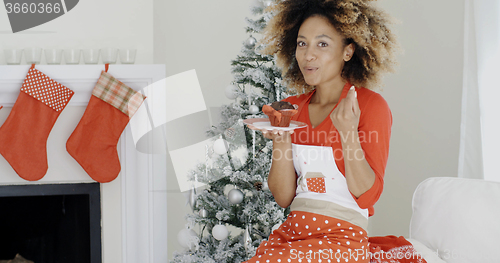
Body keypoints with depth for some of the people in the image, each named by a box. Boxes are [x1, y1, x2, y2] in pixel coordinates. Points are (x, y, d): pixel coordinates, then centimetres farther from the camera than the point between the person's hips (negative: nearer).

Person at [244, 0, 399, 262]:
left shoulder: (372, 105, -5)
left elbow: (367, 195, -10)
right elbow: (283, 197, 7)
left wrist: (348, 131, -21)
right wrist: (281, 141, -8)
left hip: (341, 239, -5)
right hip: (291, 230, 5)